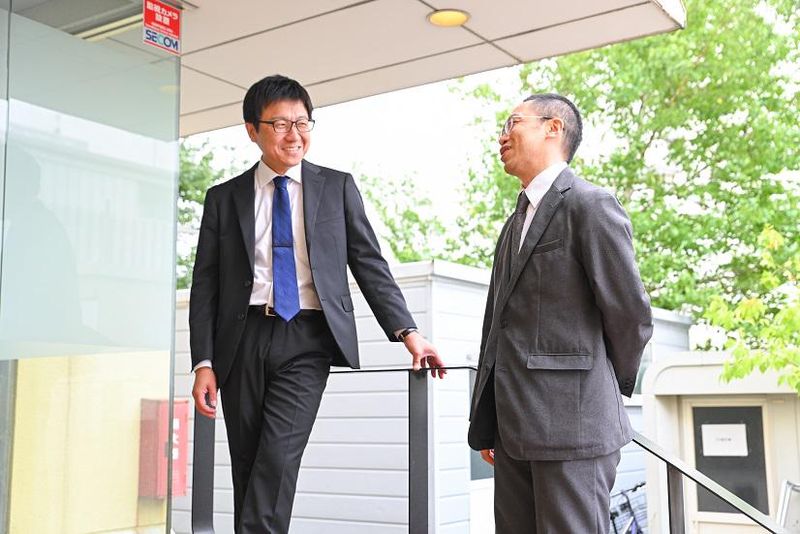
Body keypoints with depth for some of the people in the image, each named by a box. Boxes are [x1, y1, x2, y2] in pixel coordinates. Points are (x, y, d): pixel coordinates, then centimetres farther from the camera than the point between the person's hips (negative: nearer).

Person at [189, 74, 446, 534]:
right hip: (243, 340, 2)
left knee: (278, 460, -15)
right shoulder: (224, 198, 11)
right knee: (247, 469, 6)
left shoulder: (337, 187, 9)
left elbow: (369, 264, 6)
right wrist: (204, 362, -1)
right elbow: (206, 285, 8)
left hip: (307, 340, -2)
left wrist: (406, 331, -5)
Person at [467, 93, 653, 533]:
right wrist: (488, 423, 15)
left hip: (570, 421, -8)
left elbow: (630, 314, -9)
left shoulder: (591, 205, -6)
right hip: (514, 428, 8)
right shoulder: (517, 220, 20)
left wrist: (609, 388, 5)